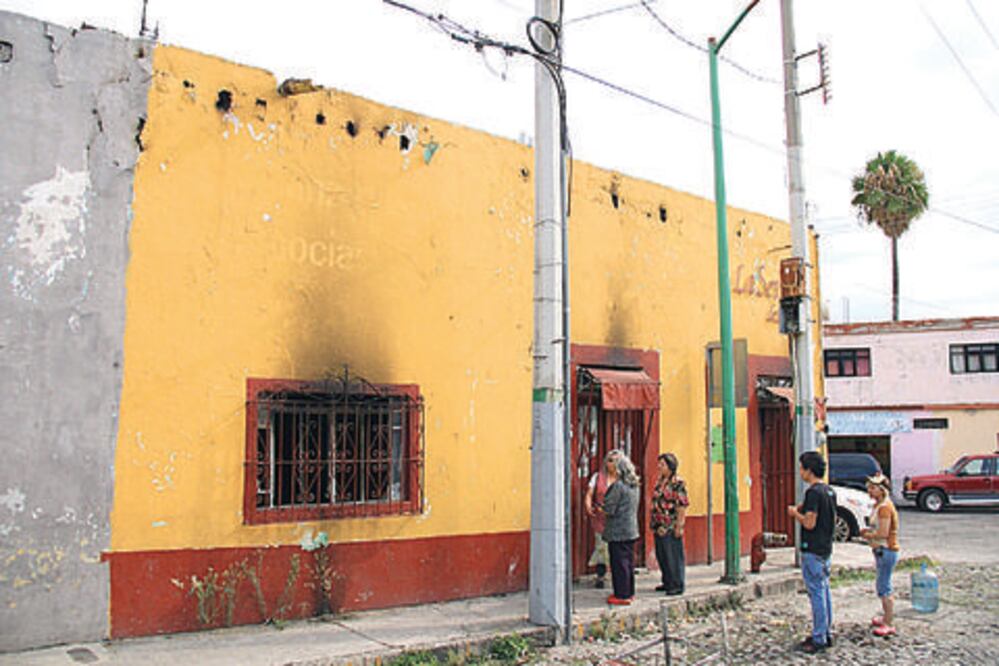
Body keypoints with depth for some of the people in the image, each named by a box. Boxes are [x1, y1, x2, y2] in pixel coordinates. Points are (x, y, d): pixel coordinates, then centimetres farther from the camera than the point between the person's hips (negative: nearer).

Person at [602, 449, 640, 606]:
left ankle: (622, 595, 2)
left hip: (618, 531, -8)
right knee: (629, 562, 15)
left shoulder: (617, 486, -17)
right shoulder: (634, 485, 8)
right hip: (632, 529, 8)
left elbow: (609, 509, -17)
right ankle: (629, 592, 23)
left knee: (619, 563, -2)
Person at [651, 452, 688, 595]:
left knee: (674, 556, -1)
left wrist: (679, 527, -17)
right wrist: (654, 523, 17)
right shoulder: (659, 481, 12)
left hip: (671, 528, -8)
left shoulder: (678, 483, -13)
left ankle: (677, 585, 9)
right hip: (659, 527, 8)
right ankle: (667, 582, 26)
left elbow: (682, 506, -15)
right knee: (661, 556, 14)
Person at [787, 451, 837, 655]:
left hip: (813, 550, -10)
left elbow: (810, 523, -22)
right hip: (826, 548, 10)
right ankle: (825, 634, 22)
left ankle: (818, 639, 0)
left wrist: (795, 513, -5)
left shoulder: (814, 492, -18)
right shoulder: (829, 491, 11)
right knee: (824, 591, 15)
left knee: (816, 593, -5)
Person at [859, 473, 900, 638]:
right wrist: (868, 531, 6)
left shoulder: (885, 507, -19)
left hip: (887, 550, -10)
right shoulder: (878, 505, 11)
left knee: (883, 587, -6)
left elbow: (883, 533, -25)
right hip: (881, 550, 10)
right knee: (883, 586, 19)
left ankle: (888, 624, 1)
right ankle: (887, 617, 32)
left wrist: (867, 535, -10)